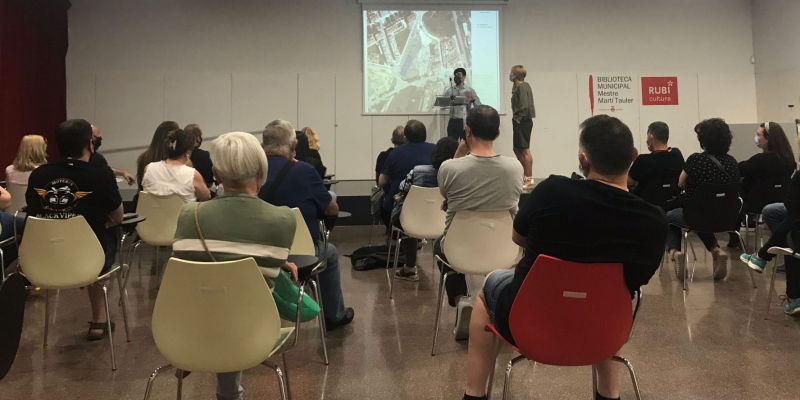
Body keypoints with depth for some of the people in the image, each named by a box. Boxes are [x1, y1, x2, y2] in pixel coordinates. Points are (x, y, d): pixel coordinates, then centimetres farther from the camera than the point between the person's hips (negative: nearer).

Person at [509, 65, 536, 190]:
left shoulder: (522, 87, -15)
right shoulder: (518, 87, 15)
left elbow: (524, 106, -23)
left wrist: (518, 118, -15)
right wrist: (516, 118, 12)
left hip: (523, 122, -10)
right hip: (520, 122, 10)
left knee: (525, 150, -5)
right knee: (517, 149, 15)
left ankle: (529, 180, 0)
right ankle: (526, 176, 23)